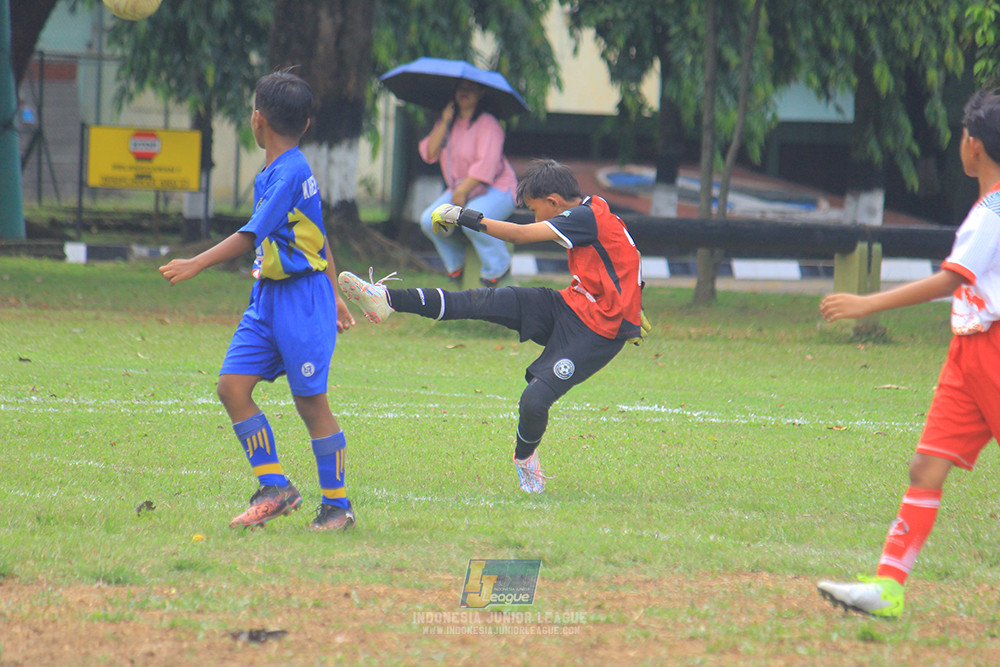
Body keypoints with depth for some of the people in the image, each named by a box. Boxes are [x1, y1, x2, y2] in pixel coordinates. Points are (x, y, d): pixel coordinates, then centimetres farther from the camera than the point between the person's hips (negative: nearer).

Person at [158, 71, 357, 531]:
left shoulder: (290, 173, -16)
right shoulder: (272, 173, 14)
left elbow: (252, 235, -23)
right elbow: (316, 236, 21)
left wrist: (197, 265, -26)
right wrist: (333, 295, 29)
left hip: (300, 301, -9)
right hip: (267, 298, 9)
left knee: (310, 401, -2)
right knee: (233, 386, -1)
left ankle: (337, 505, 9)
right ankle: (275, 488, 5)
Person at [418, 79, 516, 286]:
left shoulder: (487, 123, -13)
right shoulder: (447, 123, 10)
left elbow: (486, 165, -21)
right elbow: (429, 154, -2)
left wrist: (462, 192, -21)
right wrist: (444, 123, -10)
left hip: (495, 189, -7)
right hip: (458, 190, 7)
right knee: (429, 221, -16)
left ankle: (497, 267, -12)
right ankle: (455, 264, 9)